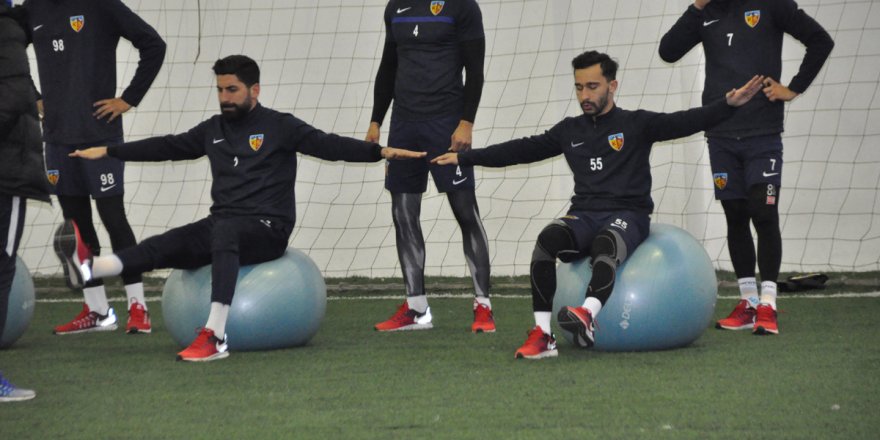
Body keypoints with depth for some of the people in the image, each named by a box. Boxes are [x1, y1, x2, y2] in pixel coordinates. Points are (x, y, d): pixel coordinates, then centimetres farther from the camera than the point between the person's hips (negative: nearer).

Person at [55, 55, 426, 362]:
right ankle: (89, 268, -47)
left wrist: (380, 151, -24)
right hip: (222, 225, 6)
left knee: (223, 232, -39)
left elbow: (328, 145, -9)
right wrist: (108, 152, 23)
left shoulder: (280, 127, 0)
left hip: (267, 228, -6)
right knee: (167, 245, -20)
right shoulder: (213, 130, 17)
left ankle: (215, 337, -49)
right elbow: (165, 147, 23)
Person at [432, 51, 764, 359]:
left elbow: (685, 122, -5)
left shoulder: (636, 125, 6)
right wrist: (465, 157, 19)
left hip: (628, 215, -3)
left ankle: (587, 316, -65)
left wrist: (729, 104, -21)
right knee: (547, 239, -30)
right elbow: (522, 150, 21)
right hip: (584, 215, 3)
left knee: (606, 243, -38)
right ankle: (542, 335, -36)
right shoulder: (569, 131, 18)